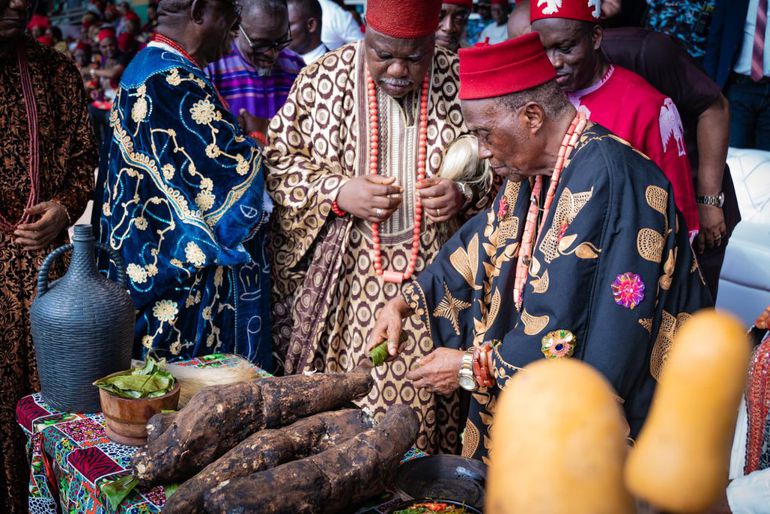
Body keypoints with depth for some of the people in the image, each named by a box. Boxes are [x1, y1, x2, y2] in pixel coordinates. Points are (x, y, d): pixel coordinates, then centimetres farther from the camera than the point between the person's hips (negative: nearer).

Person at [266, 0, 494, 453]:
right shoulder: (323, 79, 0)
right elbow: (277, 160, 5)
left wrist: (465, 194, -10)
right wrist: (336, 193, -11)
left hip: (434, 280, 0)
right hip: (342, 287, 1)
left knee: (425, 402, 3)